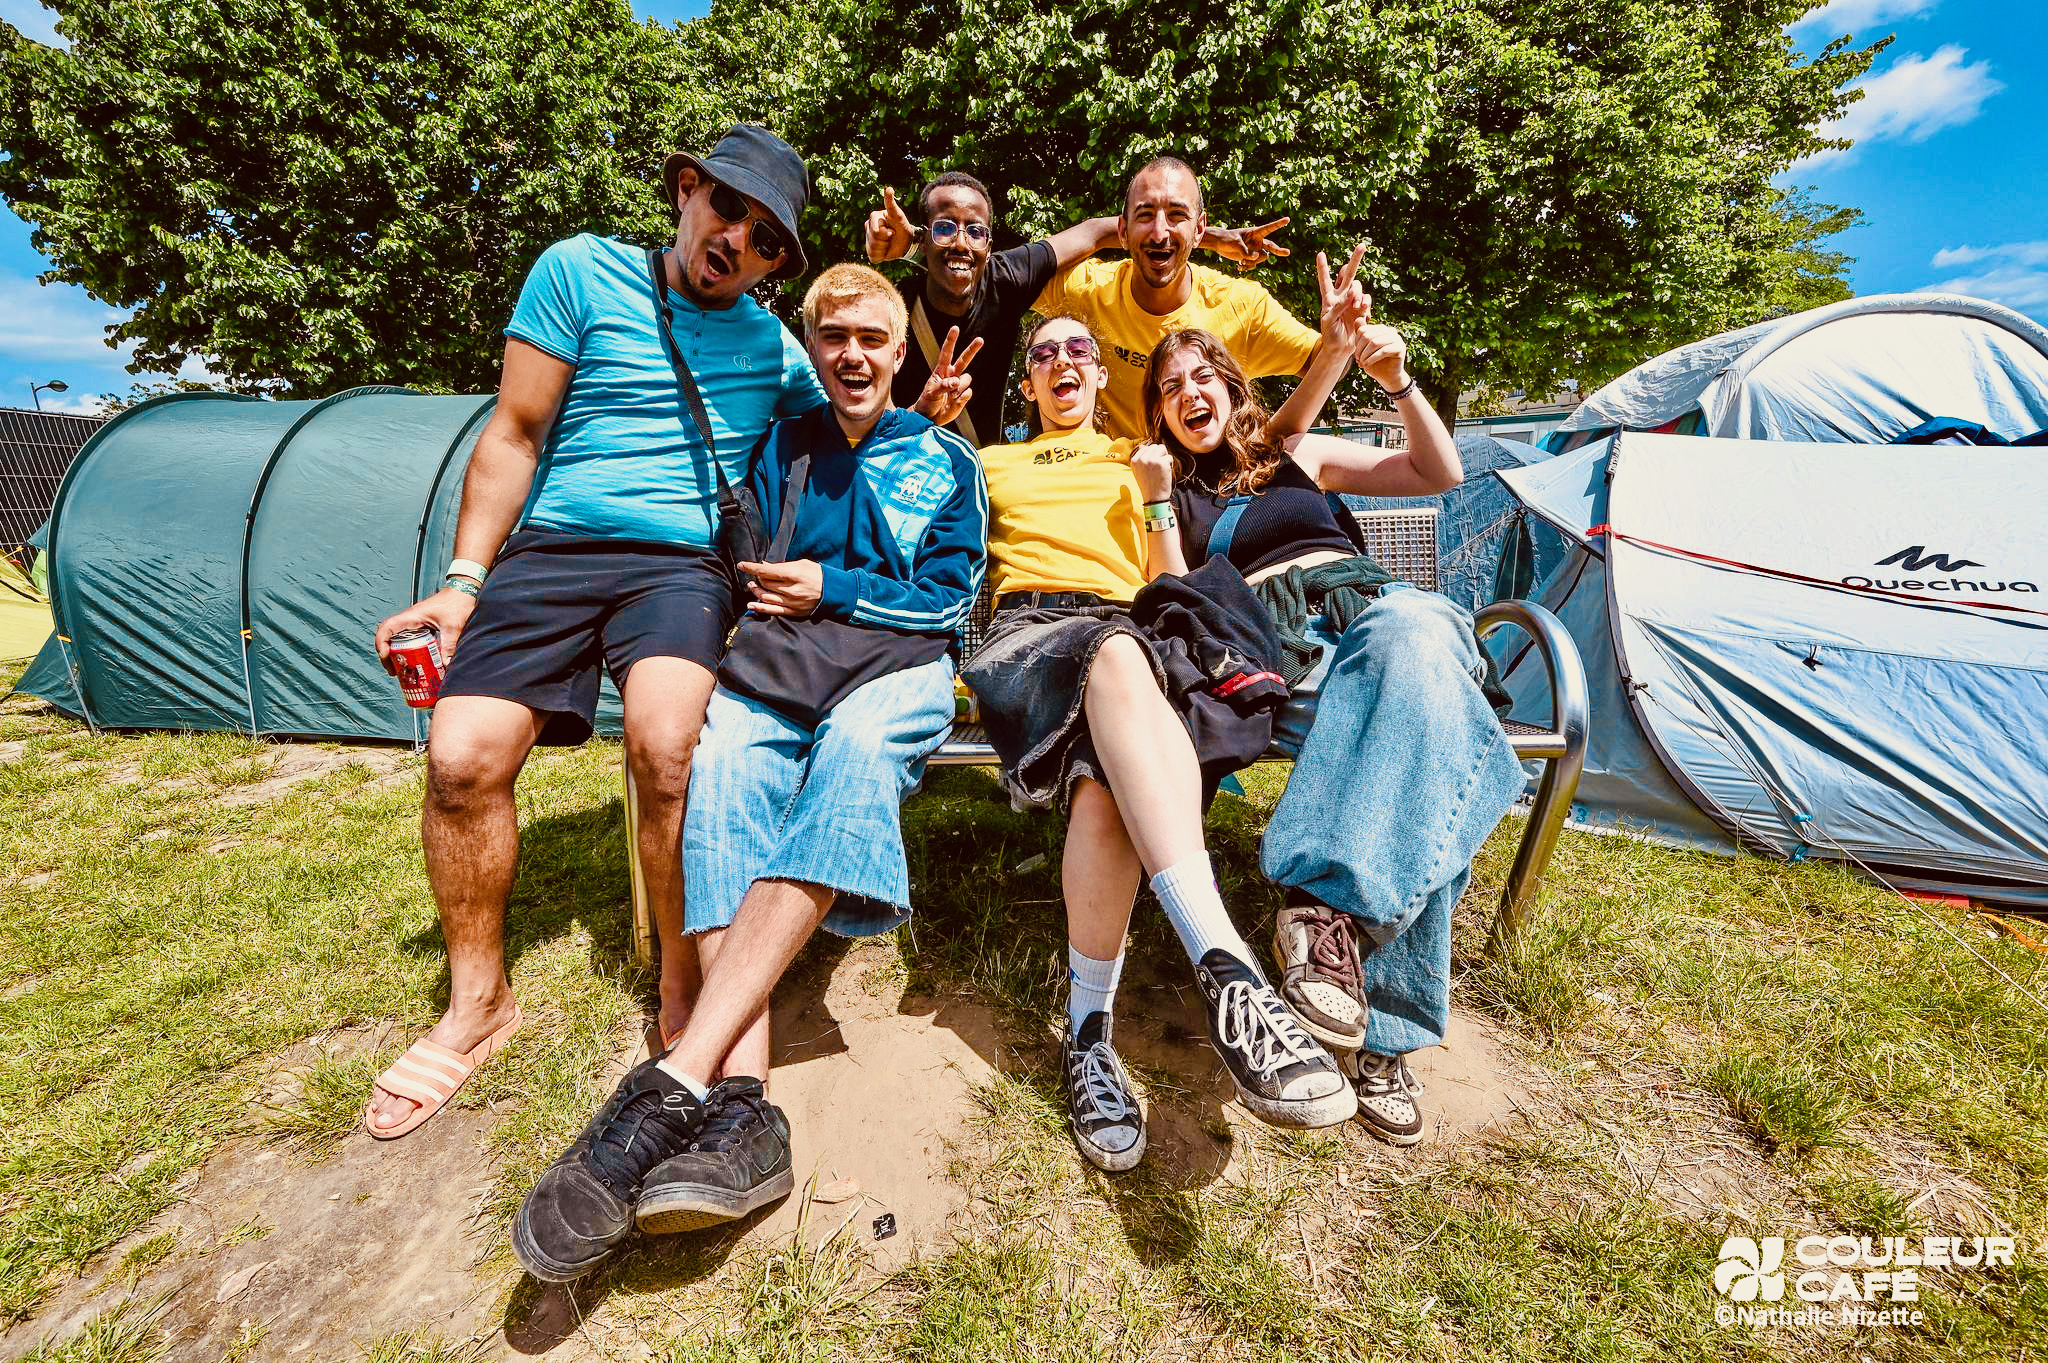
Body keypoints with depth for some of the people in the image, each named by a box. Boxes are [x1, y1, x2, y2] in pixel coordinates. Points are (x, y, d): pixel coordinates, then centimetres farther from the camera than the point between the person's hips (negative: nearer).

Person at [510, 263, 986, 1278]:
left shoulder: (946, 459, 15)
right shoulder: (781, 446, 21)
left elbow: (949, 596, 7)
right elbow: (747, 565, 20)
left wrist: (832, 588, 0)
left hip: (897, 663, -2)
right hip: (777, 658, 2)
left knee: (855, 749, -37)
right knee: (718, 766, -32)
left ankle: (675, 1082, -41)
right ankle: (741, 1104, -39)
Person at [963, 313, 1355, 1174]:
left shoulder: (1135, 458, 33)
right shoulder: (994, 462, 35)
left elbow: (1165, 581, 24)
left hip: (1122, 624, 2)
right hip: (1025, 627, -1)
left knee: (1103, 783, -38)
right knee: (1116, 656, -42)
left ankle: (1089, 1032, -30)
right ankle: (1228, 971, -51)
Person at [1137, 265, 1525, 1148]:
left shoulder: (1298, 455, 28)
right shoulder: (1167, 491, 24)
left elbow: (1442, 475, 24)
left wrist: (1397, 381, 10)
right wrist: (1159, 502, 0)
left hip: (1371, 604, 3)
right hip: (1273, 645, -2)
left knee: (1414, 638, -39)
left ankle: (1330, 904, -45)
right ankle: (1375, 1031, -41)